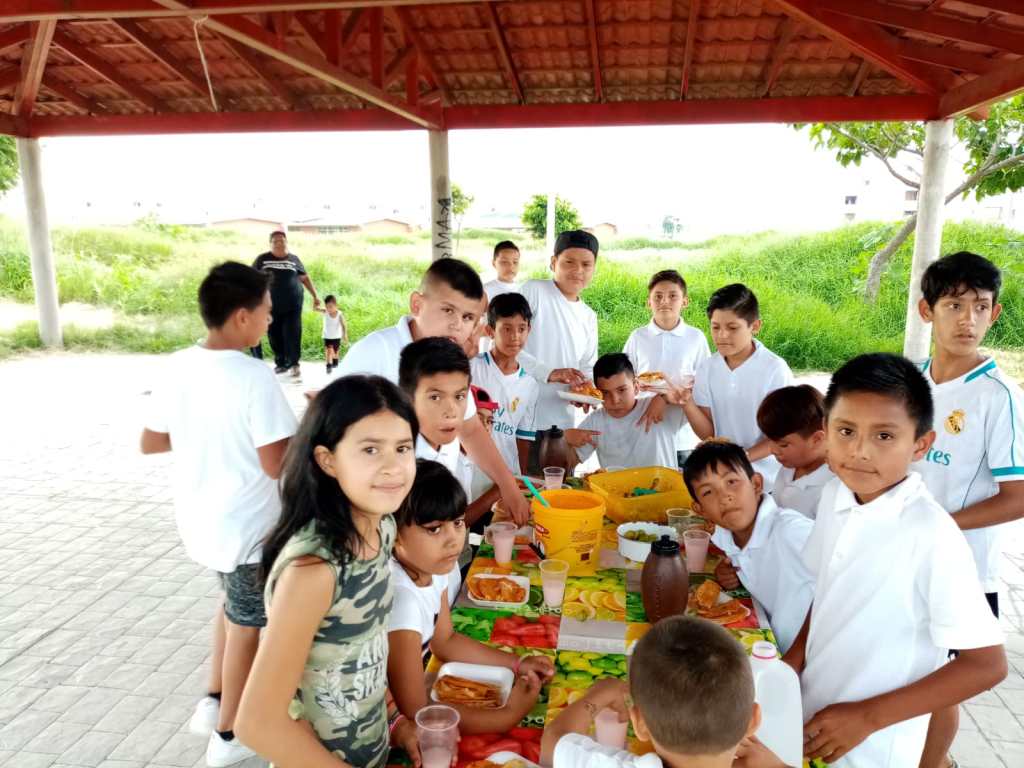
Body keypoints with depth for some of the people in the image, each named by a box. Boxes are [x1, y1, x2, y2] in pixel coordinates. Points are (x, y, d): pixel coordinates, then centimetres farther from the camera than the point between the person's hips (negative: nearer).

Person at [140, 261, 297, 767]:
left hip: (199, 518, 7)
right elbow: (277, 464, -25)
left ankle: (213, 704, 40)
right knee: (245, 626, 13)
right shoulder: (254, 378, -25)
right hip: (246, 526, -7)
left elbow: (149, 442, 5)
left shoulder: (177, 367, -4)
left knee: (233, 605, 30)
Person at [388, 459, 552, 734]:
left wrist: (517, 664, 0)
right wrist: (508, 716, -21)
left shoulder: (433, 567, -9)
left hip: (402, 700, 7)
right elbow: (415, 713, -25)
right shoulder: (402, 599, -32)